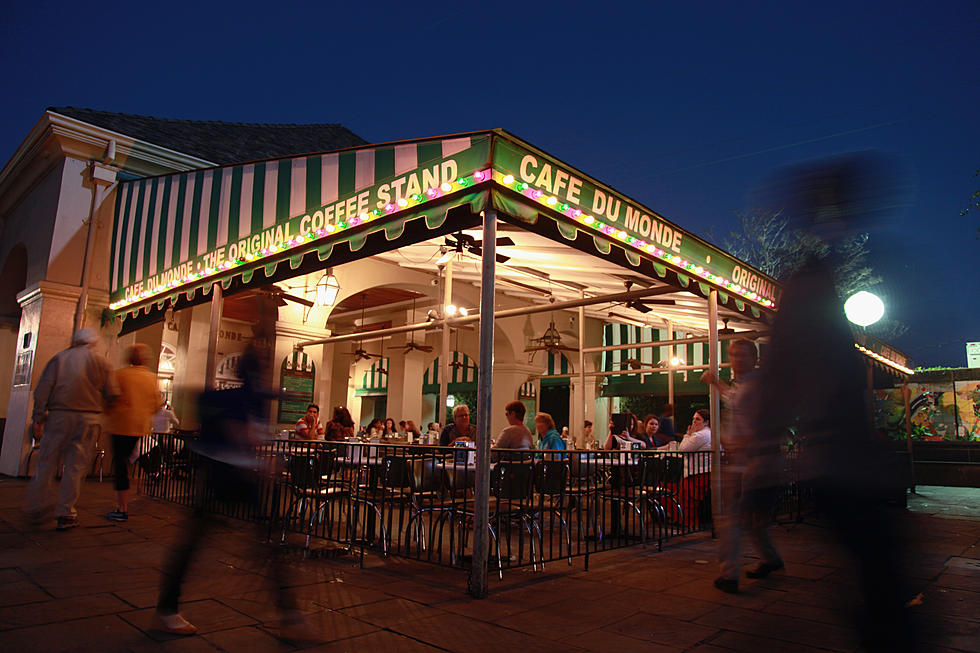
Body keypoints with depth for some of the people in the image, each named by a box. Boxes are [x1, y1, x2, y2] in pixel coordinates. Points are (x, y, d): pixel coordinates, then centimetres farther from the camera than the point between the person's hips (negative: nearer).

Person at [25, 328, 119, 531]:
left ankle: (37, 510, 18)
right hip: (88, 418, -1)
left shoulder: (59, 358, 8)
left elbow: (43, 389, 1)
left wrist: (38, 419, 2)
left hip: (58, 416, 1)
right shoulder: (101, 362, 6)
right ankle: (65, 514, 6)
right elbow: (112, 394, 1)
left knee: (47, 463, 11)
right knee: (76, 466, 4)